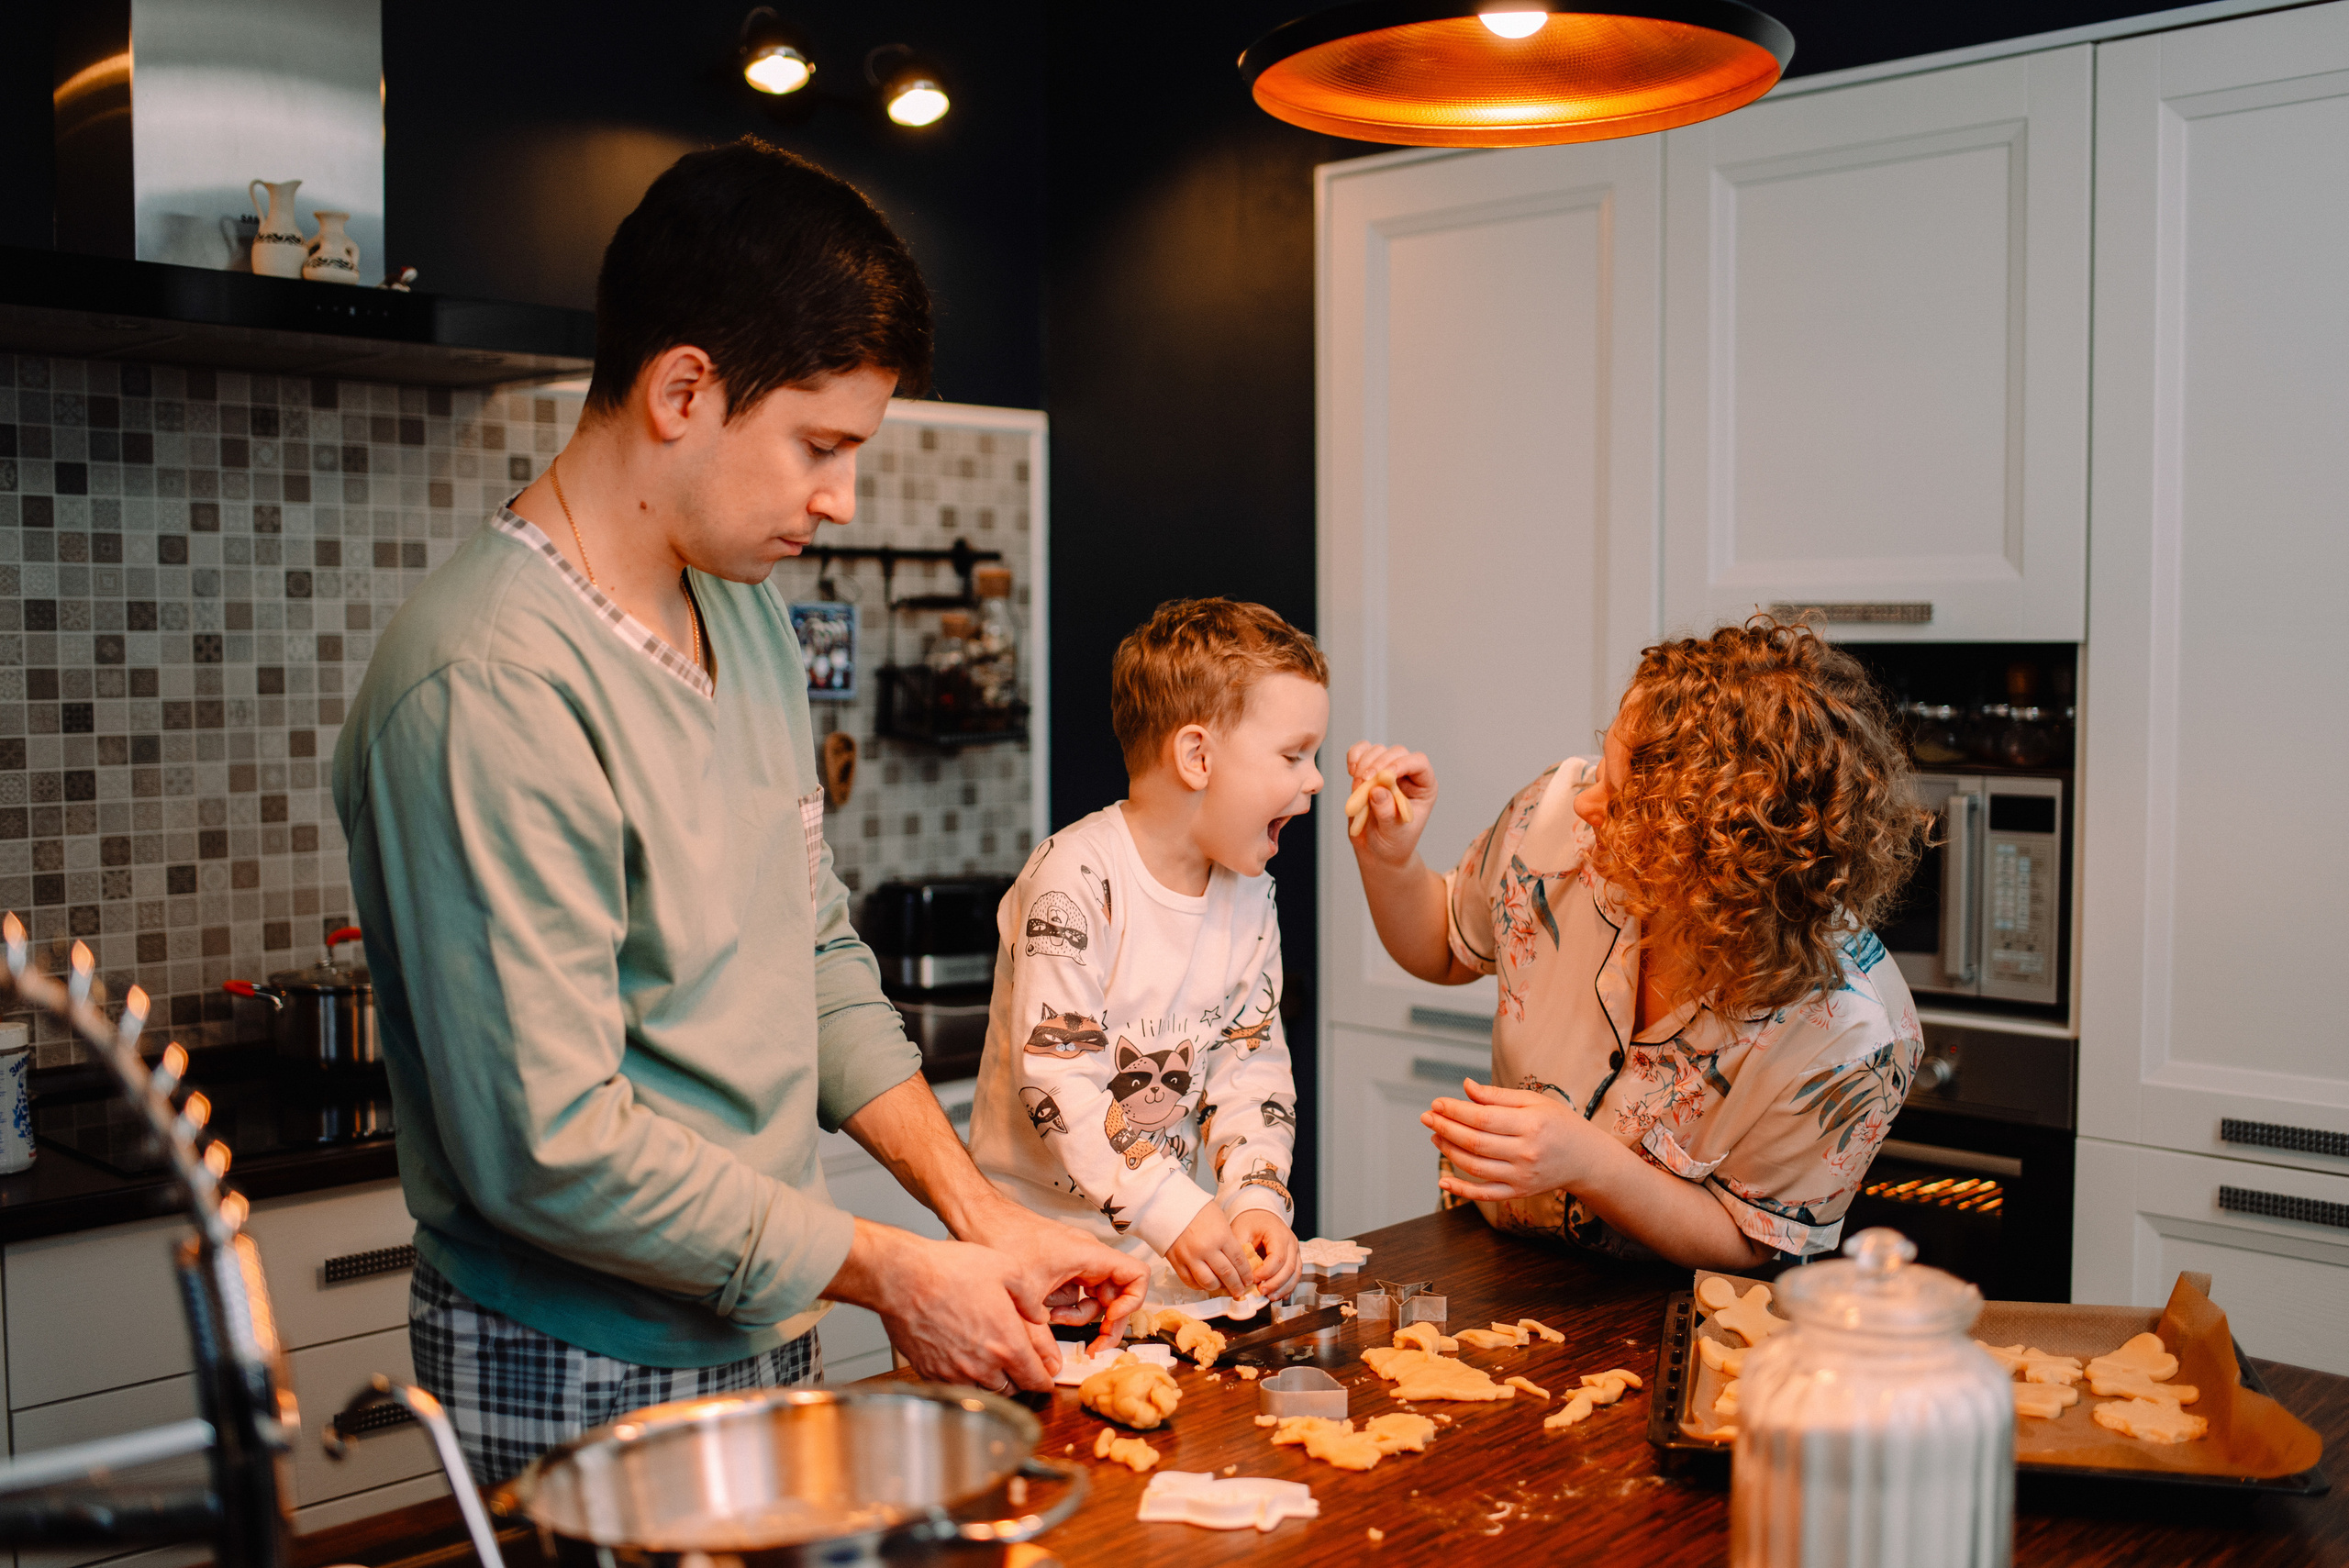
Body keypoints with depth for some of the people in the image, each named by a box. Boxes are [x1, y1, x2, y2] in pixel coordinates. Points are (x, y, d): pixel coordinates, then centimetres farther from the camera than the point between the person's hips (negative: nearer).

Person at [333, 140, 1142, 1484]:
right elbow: (554, 1147, -26)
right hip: (586, 1387, -8)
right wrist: (890, 1274, -16)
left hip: (765, 1336, 8)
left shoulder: (749, 614, 5)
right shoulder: (494, 690, -25)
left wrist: (986, 1219, 2)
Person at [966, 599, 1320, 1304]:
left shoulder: (1250, 893, 7)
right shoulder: (1075, 879, -16)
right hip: (1049, 1228, -5)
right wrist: (1172, 1212, -26)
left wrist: (1257, 1199, -10)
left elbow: (1251, 1066, 6)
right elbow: (1056, 1080, -21)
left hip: (1179, 1229, 5)